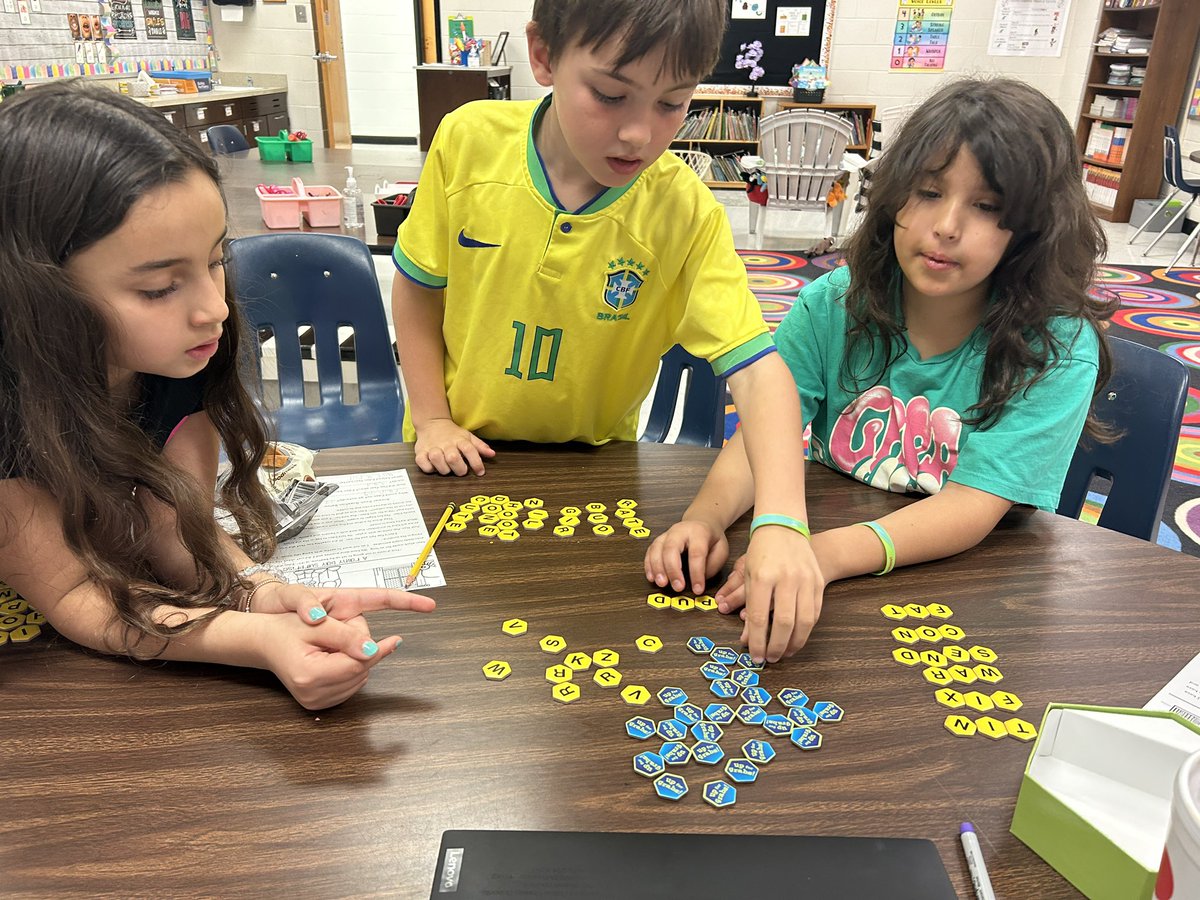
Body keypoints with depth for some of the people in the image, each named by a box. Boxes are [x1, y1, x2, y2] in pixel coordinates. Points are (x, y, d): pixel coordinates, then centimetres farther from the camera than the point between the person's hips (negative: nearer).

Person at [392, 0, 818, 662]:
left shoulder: (687, 214, -21)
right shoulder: (468, 142, -17)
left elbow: (757, 369, -28)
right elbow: (418, 288, -3)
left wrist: (781, 521, -42)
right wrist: (432, 420, -7)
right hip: (463, 459, 2)